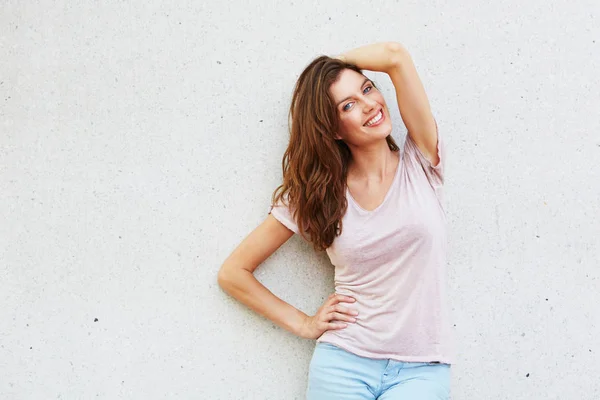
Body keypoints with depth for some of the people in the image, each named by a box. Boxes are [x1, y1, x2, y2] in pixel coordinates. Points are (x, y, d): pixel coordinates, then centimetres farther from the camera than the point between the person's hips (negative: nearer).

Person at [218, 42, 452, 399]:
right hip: (344, 362, 1)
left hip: (422, 369, -1)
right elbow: (233, 272, 6)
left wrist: (334, 65, 5)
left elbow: (396, 55, -11)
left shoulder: (420, 165, 0)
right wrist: (303, 324, 2)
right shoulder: (314, 195, 2)